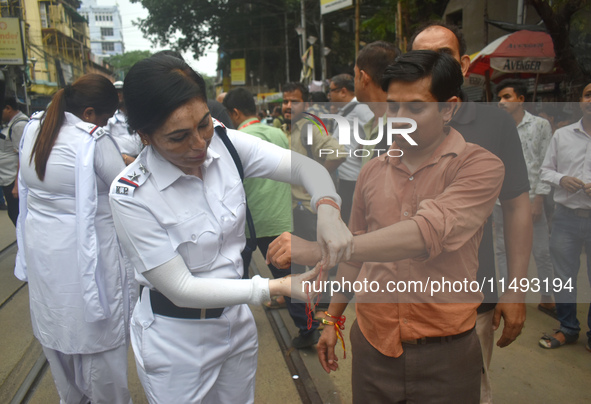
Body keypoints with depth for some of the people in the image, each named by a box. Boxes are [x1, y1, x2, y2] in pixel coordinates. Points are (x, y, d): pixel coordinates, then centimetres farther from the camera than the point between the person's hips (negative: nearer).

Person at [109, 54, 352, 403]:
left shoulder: (224, 143, -14)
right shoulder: (131, 194, -25)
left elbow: (304, 165, -13)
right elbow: (180, 289, -24)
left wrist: (327, 209, -36)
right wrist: (278, 288, -28)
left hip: (237, 319, 5)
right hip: (177, 338, -4)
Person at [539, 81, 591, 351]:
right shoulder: (561, 135, 8)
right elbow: (545, 169, 11)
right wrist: (561, 179, -10)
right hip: (566, 215, 2)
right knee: (563, 276, 12)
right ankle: (568, 329, 30)